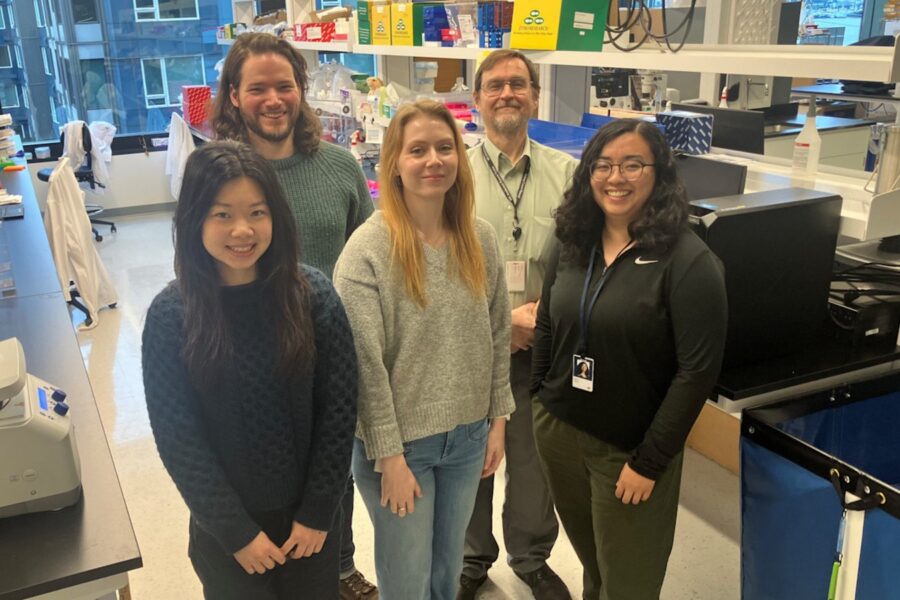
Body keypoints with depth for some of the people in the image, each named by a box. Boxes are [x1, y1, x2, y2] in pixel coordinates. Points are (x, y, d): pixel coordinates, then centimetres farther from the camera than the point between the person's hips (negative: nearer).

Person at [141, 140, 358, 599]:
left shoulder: (313, 295, -12)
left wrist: (318, 513, -8)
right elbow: (177, 437, -10)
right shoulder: (170, 315, -14)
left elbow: (339, 408, -8)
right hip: (223, 527, 0)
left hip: (311, 517, 1)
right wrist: (236, 532, -9)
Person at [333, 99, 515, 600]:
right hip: (400, 442, -4)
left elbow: (498, 337, 5)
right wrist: (389, 456, -15)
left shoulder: (481, 239, -2)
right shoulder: (368, 250, -18)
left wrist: (498, 419, 6)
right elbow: (365, 365, -18)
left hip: (468, 436, 4)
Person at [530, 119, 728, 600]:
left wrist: (650, 461, -15)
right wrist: (538, 398, 8)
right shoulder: (570, 242, 0)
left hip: (629, 449, -4)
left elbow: (698, 370, -17)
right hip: (556, 431, 5)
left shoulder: (688, 260, -17)